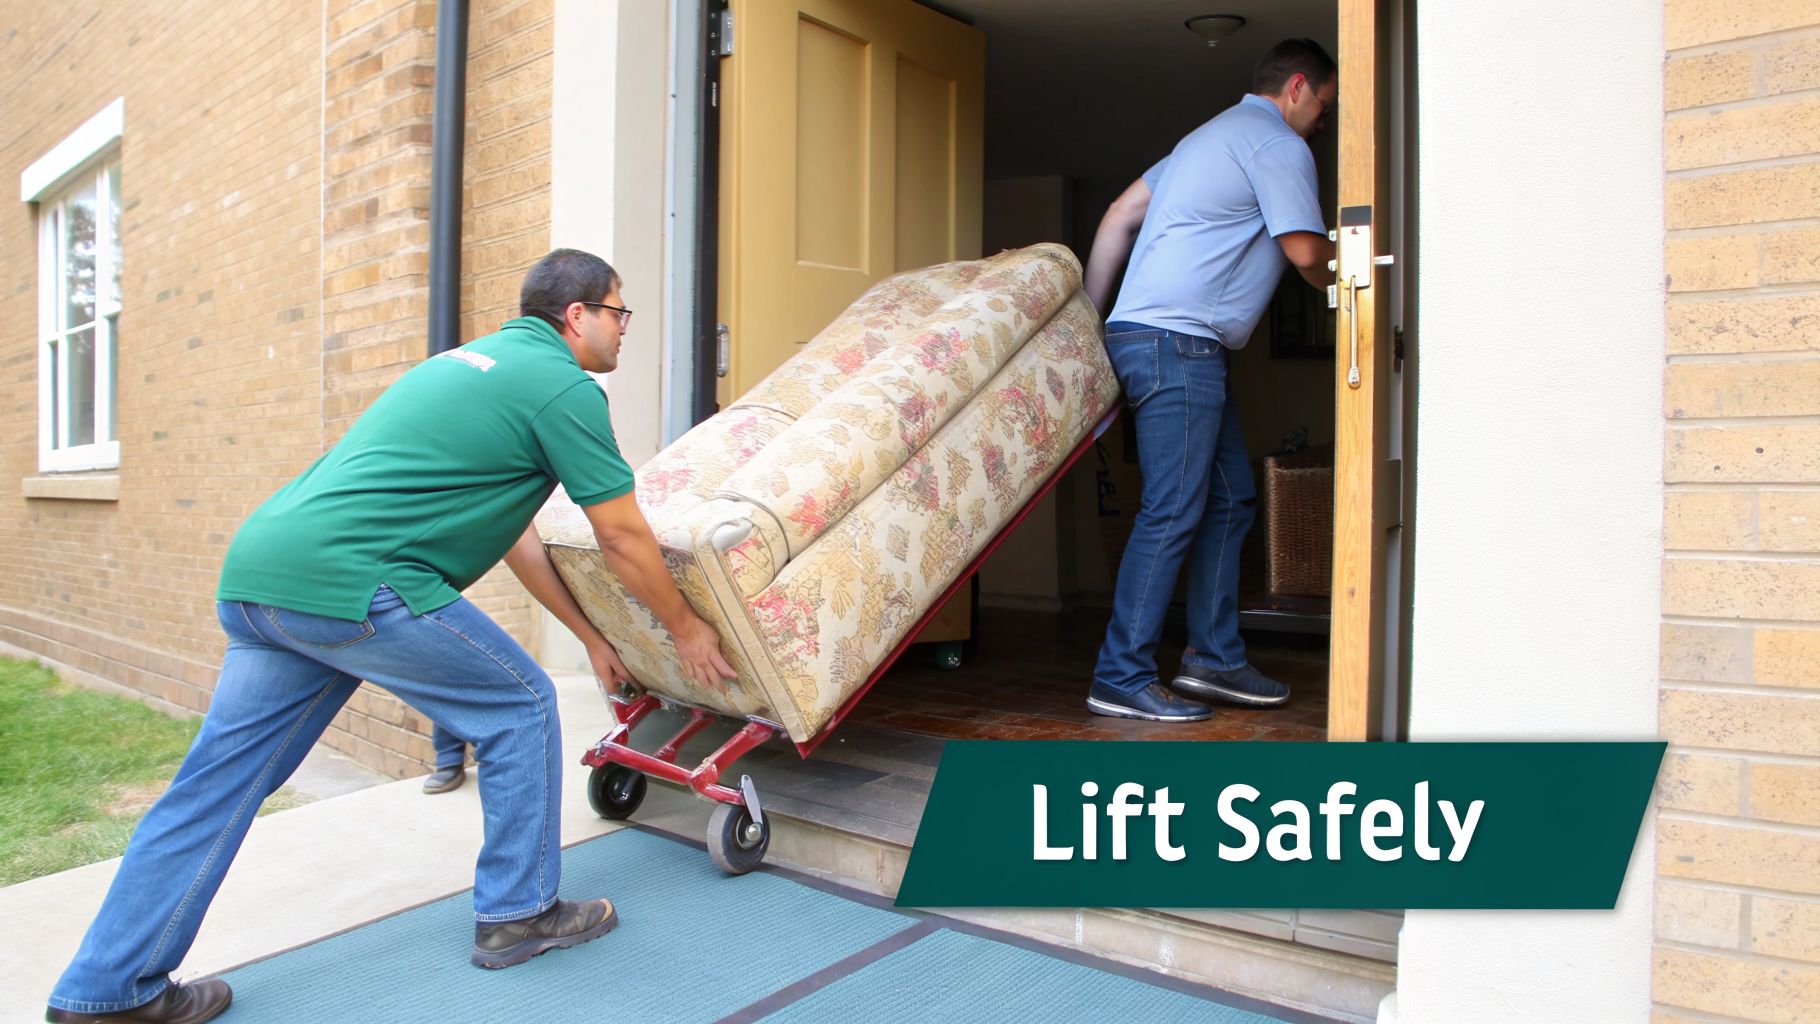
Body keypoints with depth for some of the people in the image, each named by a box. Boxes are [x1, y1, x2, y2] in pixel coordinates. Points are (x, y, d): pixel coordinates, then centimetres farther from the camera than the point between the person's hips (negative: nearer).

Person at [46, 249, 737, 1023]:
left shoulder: (476, 359, 26)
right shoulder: (563, 385, -2)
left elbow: (513, 532, 29)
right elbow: (622, 537, 1)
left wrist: (590, 635, 32)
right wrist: (685, 629, 16)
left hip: (257, 566, 9)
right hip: (348, 581, -9)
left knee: (216, 782, 15)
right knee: (519, 705, 7)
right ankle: (517, 914, 19)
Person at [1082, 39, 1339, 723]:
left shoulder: (1213, 135, 26)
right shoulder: (1277, 144, -3)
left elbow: (1118, 218, 20)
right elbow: (1307, 253, -9)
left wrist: (1087, 319, 16)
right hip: (1175, 341, -10)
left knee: (1231, 499, 11)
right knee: (1173, 512, -11)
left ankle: (1214, 658, 15)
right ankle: (1120, 680, -7)